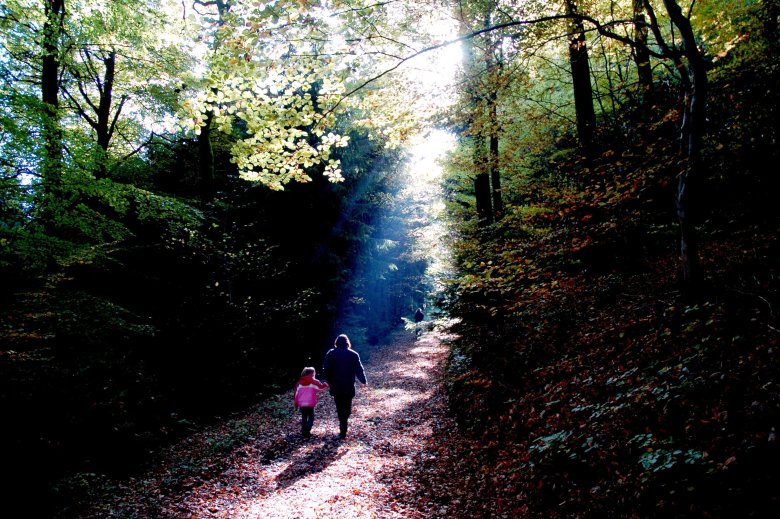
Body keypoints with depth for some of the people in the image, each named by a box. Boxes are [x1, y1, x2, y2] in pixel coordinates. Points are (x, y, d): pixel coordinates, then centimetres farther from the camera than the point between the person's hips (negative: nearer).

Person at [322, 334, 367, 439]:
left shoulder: (331, 354, 0)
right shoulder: (353, 354, -2)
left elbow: (326, 370, -1)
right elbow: (359, 370, 0)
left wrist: (329, 381, 13)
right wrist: (363, 381, 13)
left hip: (336, 387, 1)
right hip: (349, 387, -1)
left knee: (340, 408, 13)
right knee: (346, 408, 6)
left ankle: (343, 428, 12)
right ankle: (343, 430, -6)